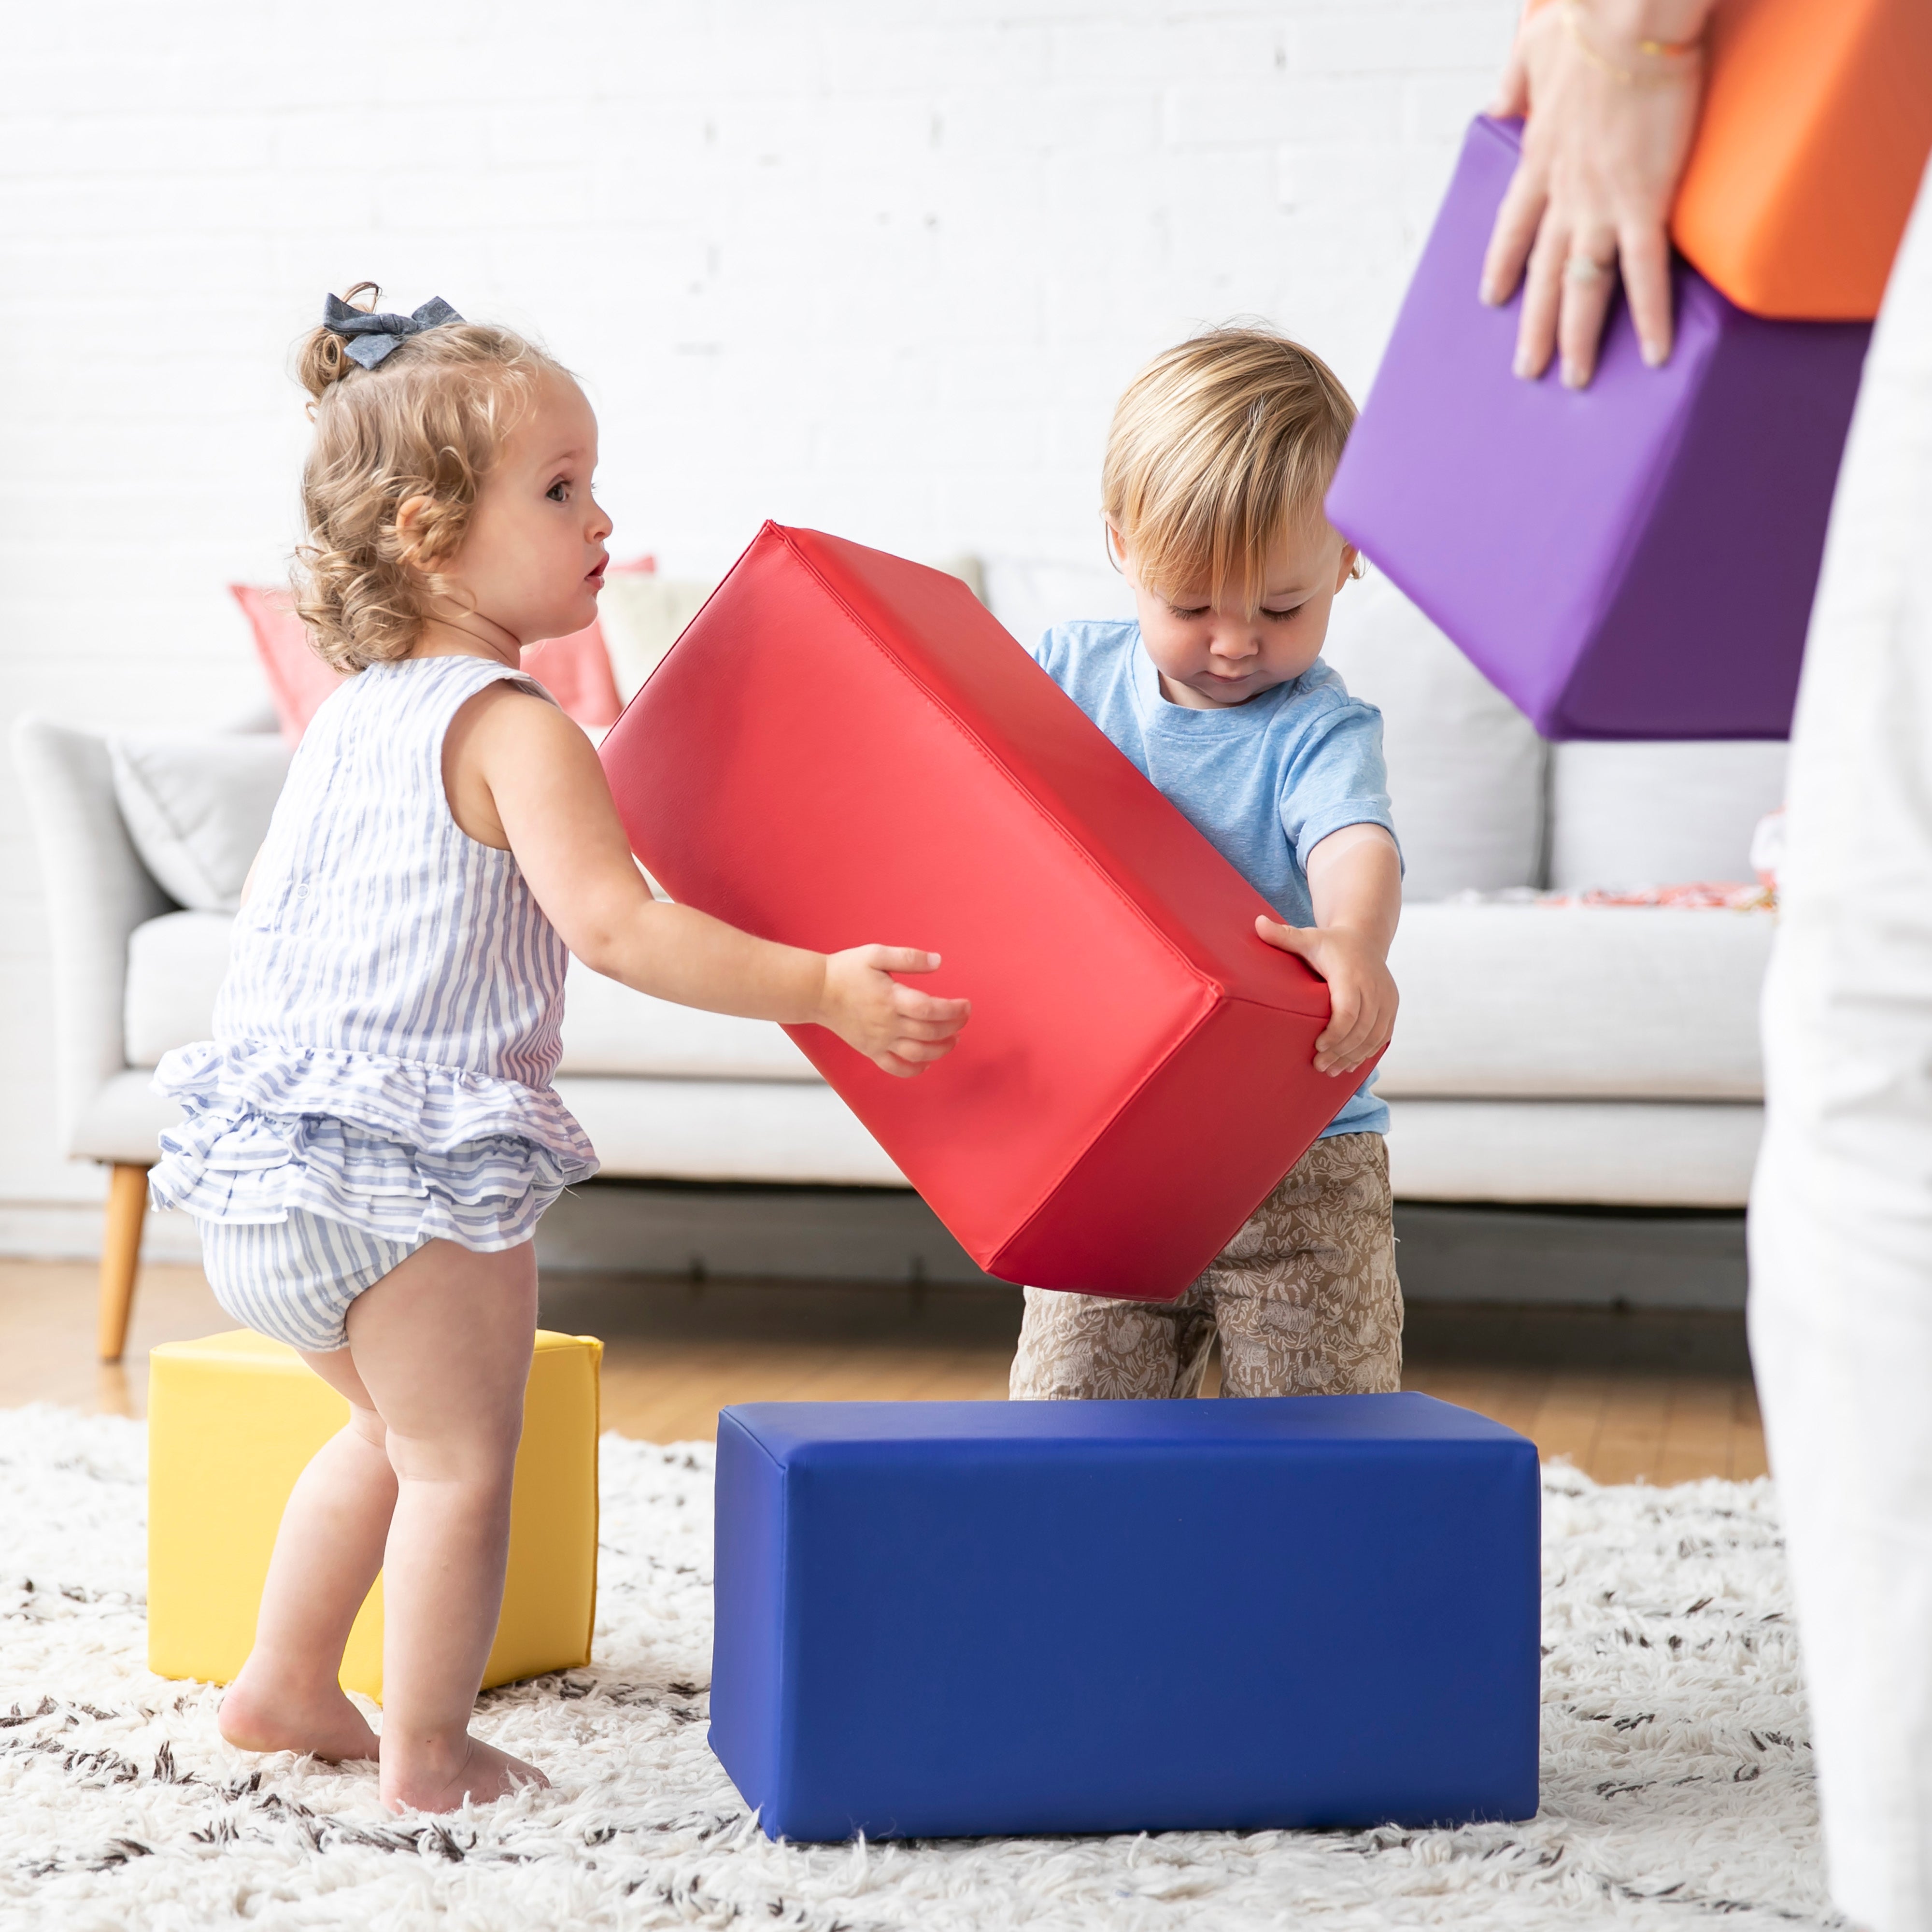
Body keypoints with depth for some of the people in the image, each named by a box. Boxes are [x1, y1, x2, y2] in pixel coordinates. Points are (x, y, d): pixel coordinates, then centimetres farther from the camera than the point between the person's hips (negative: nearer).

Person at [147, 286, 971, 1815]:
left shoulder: (350, 716, 13)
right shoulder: (513, 727, -14)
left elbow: (270, 901, 24)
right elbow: (614, 926, -26)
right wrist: (823, 990, -30)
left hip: (267, 1181, 9)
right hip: (415, 1176, -9)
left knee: (396, 1431, 26)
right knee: (463, 1464, 5)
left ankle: (284, 1687, 34)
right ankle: (427, 1753, 11)